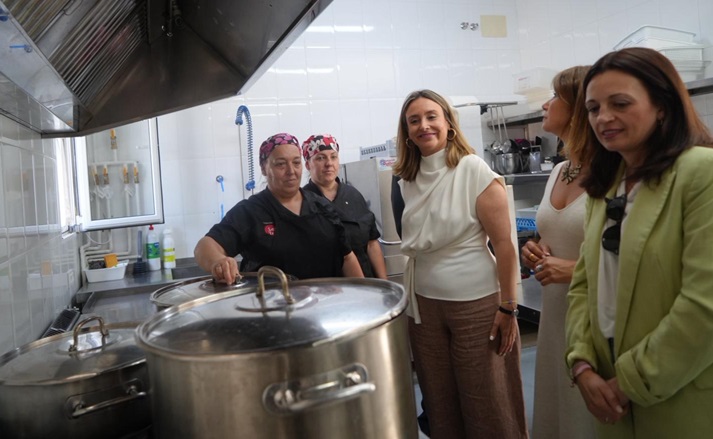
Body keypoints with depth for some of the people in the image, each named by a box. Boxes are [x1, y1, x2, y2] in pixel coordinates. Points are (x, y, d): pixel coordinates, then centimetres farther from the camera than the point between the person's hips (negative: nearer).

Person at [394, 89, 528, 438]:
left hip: (476, 304, -5)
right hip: (424, 304, 5)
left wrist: (507, 307, -13)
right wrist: (406, 297, 10)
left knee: (487, 406, 9)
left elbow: (504, 243, -12)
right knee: (439, 404, 16)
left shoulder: (474, 170, -11)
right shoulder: (409, 179, 5)